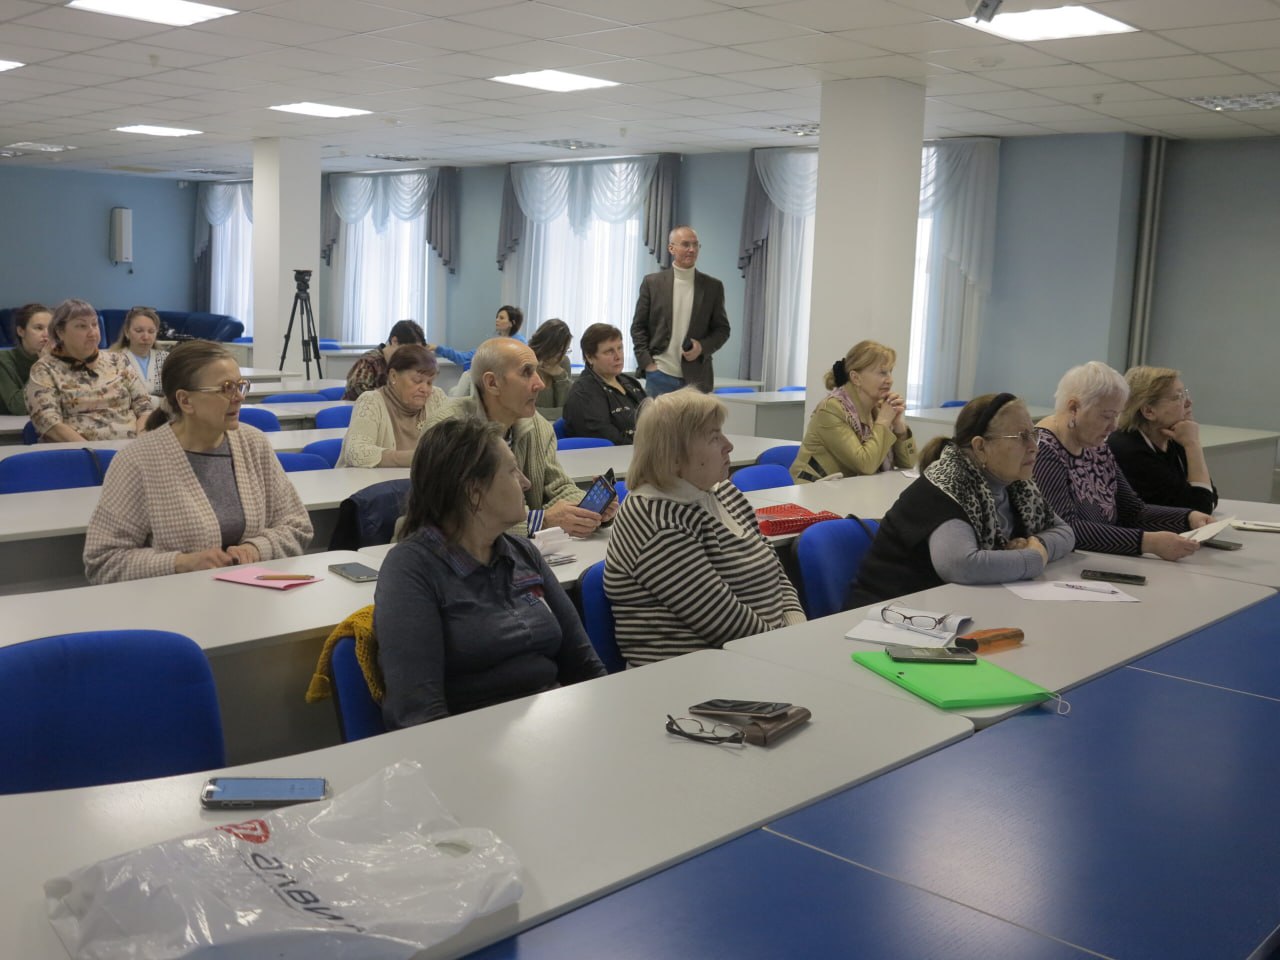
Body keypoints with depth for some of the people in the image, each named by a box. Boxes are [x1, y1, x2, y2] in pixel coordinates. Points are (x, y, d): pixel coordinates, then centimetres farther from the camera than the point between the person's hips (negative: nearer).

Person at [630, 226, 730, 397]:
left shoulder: (713, 286, 6)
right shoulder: (652, 282, 4)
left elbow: (722, 329, 10)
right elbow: (638, 327, 5)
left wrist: (702, 346, -9)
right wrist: (647, 363, -4)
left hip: (697, 378, 1)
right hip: (659, 374, -1)